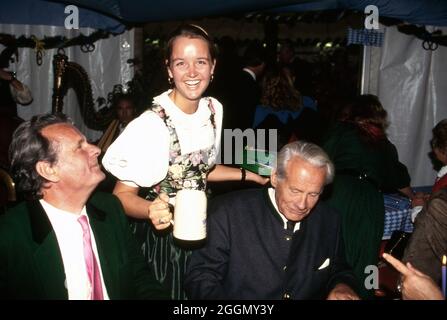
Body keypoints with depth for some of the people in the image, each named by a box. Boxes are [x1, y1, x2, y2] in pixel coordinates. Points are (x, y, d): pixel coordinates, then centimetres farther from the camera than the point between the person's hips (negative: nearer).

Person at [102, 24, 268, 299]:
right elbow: (122, 195, -20)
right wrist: (153, 211, -39)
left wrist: (247, 174, 7)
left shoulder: (214, 109, -4)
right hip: (163, 234, -6)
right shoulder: (151, 124, -26)